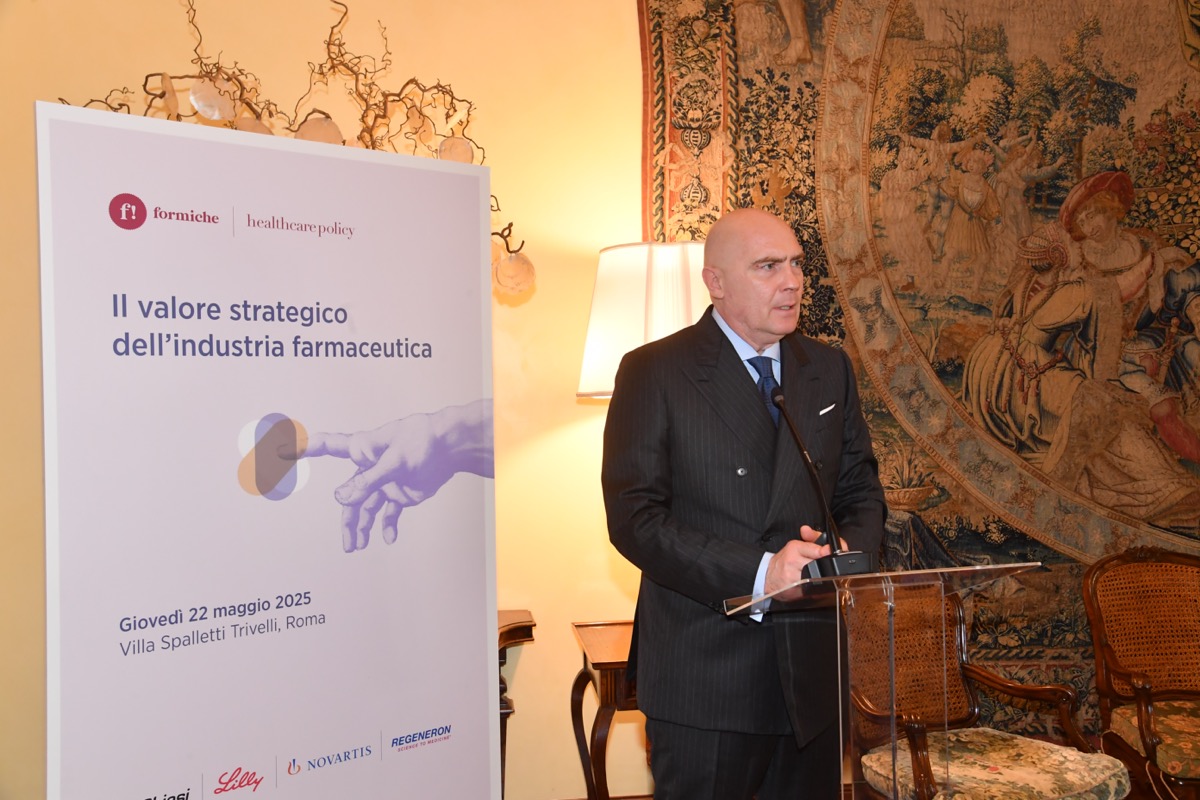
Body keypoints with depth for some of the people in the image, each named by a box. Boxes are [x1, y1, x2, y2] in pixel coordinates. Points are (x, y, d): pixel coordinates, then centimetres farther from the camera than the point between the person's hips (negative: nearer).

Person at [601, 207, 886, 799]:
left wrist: (848, 551, -9)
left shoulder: (829, 370, 11)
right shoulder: (653, 373, -6)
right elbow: (634, 520, -12)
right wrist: (758, 572, -21)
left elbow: (861, 491, 14)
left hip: (813, 669, 5)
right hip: (702, 677, -4)